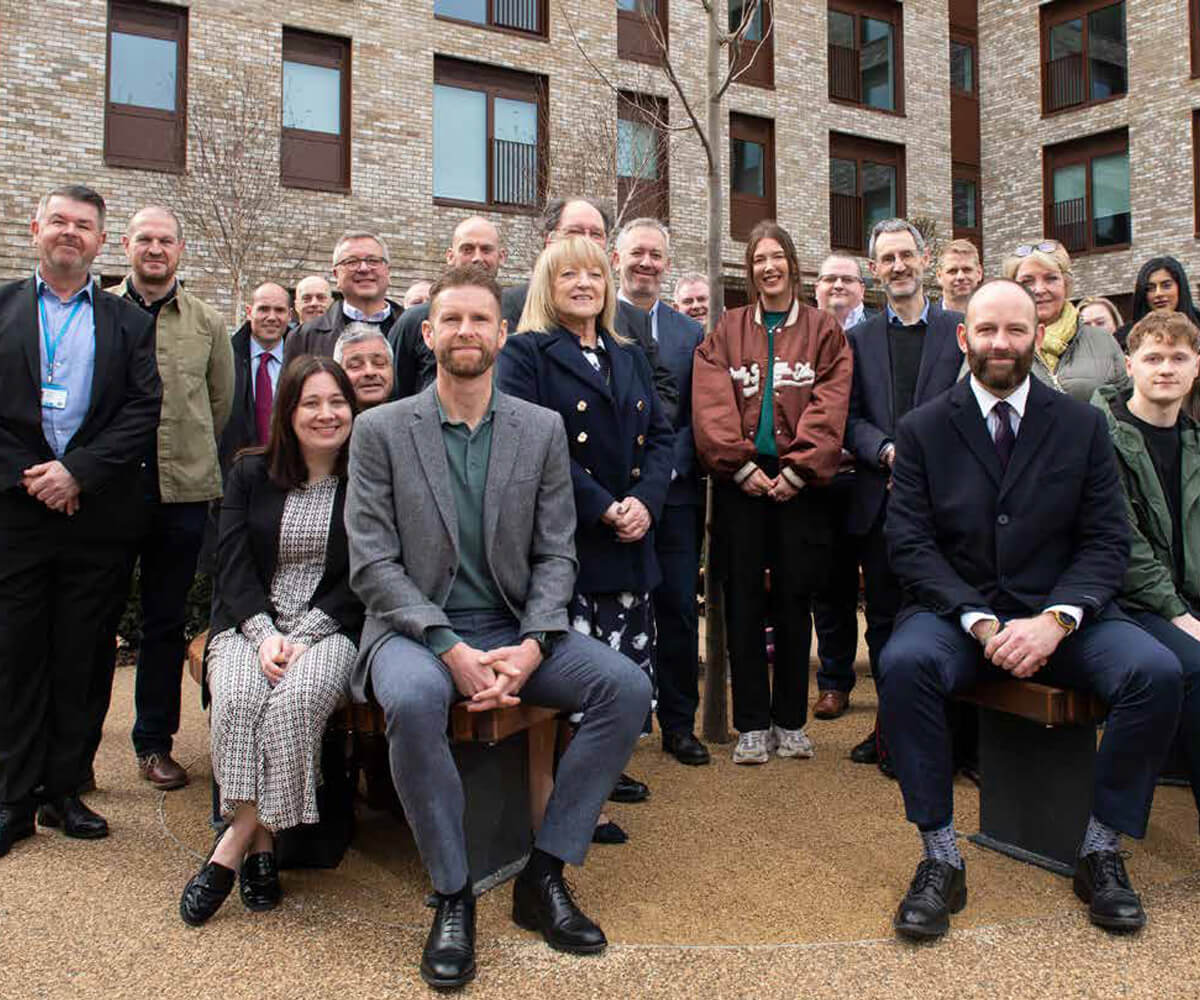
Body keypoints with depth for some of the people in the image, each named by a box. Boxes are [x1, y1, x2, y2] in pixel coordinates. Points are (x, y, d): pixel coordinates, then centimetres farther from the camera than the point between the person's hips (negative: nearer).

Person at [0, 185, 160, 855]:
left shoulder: (130, 323, 9)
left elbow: (144, 411, -1)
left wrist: (77, 472, -11)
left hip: (99, 517, 0)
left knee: (85, 659, 6)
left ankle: (65, 788, 19)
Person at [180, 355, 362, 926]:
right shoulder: (250, 474, 12)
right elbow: (233, 565, 3)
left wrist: (302, 637, -14)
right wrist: (265, 633, -14)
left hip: (330, 628, -2)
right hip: (251, 624, 2)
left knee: (297, 698, -33)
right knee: (238, 697, -30)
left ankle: (233, 846, -21)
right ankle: (259, 843, -19)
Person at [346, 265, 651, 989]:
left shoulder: (543, 429, 7)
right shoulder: (381, 431, 0)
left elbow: (556, 554, 4)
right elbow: (373, 562, -6)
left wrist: (533, 646, -14)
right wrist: (450, 649, -20)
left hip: (517, 631, 3)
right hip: (416, 628, -3)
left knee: (627, 686, -19)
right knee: (415, 699, -36)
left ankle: (543, 876, -6)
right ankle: (453, 896, -14)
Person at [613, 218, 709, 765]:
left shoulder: (690, 334, 11)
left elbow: (697, 416, 7)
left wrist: (666, 470, -8)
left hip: (673, 493, 2)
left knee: (679, 609, 5)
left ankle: (679, 723, 19)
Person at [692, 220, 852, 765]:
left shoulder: (823, 329, 8)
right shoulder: (728, 329, 9)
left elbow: (829, 405, -2)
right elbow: (711, 403, -1)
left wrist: (797, 470, -11)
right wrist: (741, 466, -11)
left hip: (798, 483, 0)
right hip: (740, 479, 1)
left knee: (794, 597, 5)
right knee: (744, 599, 2)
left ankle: (790, 721, 17)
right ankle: (752, 725, 12)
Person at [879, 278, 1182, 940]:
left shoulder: (1083, 425, 7)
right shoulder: (922, 429, 3)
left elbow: (1108, 540, 2)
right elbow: (910, 544, -3)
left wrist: (1054, 619, -17)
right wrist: (981, 623, -17)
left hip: (1060, 615, 2)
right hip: (954, 609, -1)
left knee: (1157, 672, -25)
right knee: (903, 663, -33)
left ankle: (1101, 851, -6)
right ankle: (941, 857, -18)